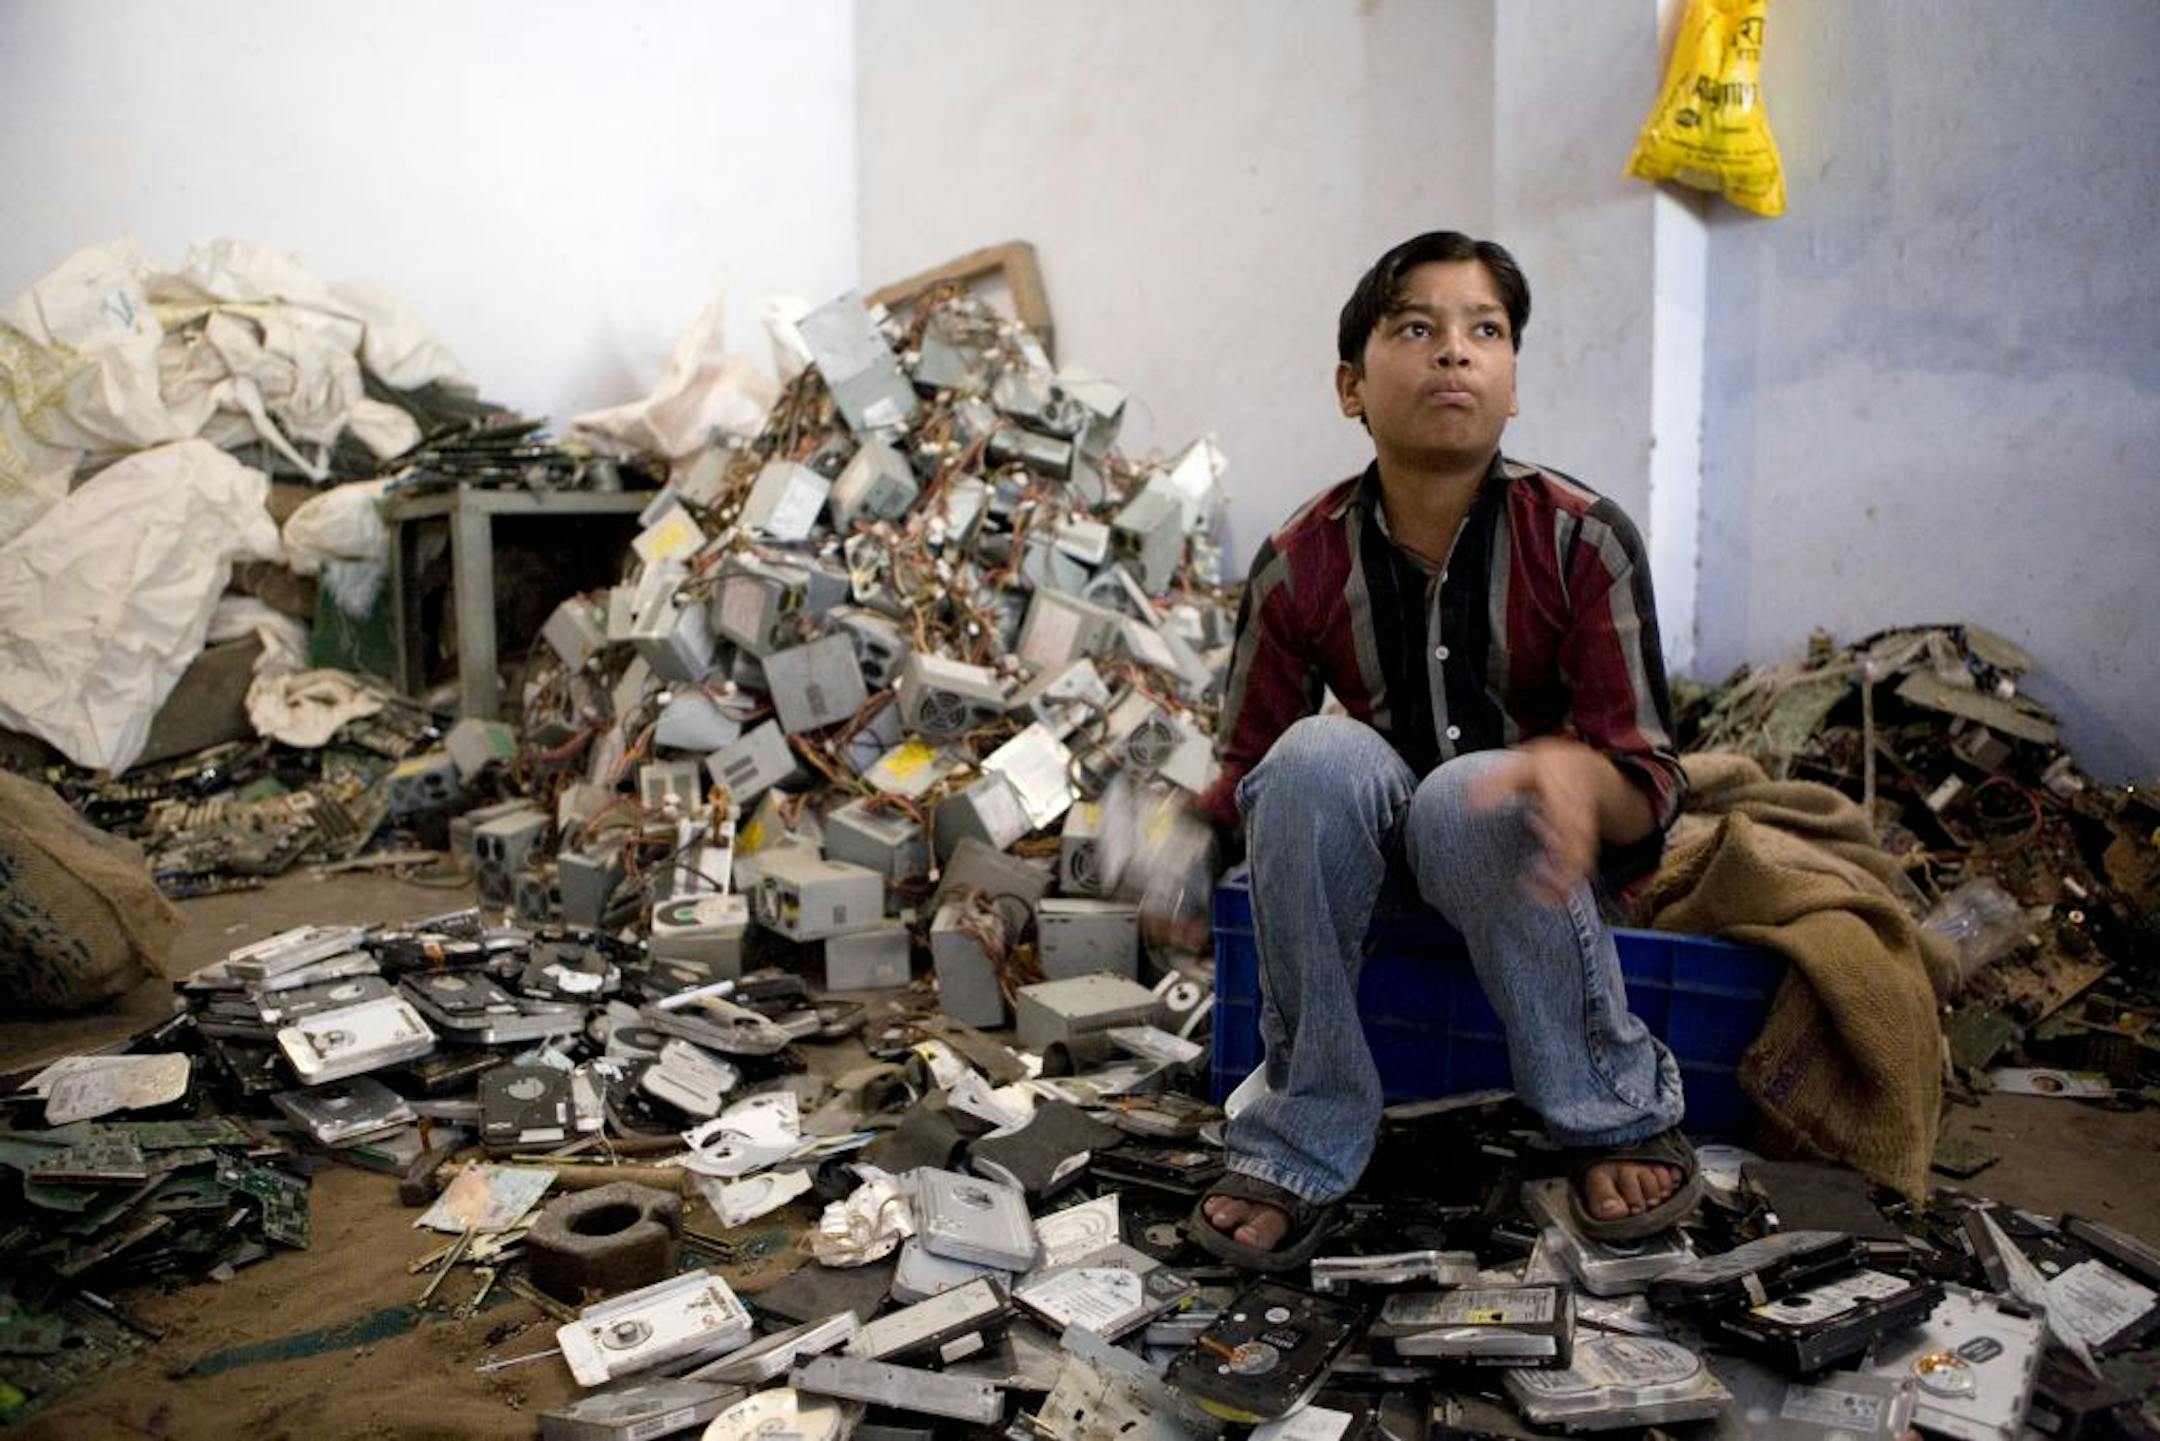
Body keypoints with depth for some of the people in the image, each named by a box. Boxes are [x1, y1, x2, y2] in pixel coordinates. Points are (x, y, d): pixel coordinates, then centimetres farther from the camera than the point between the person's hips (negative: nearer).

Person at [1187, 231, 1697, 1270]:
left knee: (1472, 792, -35)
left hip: (1532, 848, -1)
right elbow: (1243, 775, -1)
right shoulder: (1301, 564, -9)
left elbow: (1650, 784, -18)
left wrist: (1578, 774, -42)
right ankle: (1302, 1139, -18)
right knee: (1318, 756, -31)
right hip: (1377, 838, 2)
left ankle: (1617, 1111, -10)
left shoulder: (1583, 539, -14)